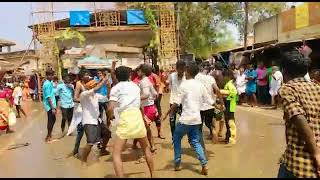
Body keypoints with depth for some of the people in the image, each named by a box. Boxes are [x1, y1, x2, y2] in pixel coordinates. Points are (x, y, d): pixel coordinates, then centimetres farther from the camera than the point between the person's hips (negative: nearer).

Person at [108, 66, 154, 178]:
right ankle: (152, 175, 35)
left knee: (116, 154, 2)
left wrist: (111, 114, 17)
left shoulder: (116, 88, 7)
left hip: (125, 118, -4)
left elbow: (111, 109, -4)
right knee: (146, 149, 24)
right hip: (137, 116, 5)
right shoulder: (135, 86, 20)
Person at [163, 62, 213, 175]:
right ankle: (204, 165, 5)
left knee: (176, 139, 15)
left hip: (185, 118, -5)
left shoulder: (184, 85, -9)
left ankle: (177, 164, 19)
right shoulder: (200, 85, 7)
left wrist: (167, 113, -7)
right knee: (195, 142, 17)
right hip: (196, 118, 5)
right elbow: (209, 100, 14)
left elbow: (176, 103, -15)